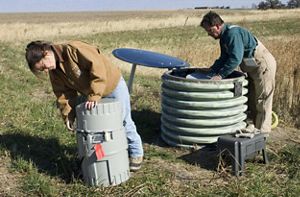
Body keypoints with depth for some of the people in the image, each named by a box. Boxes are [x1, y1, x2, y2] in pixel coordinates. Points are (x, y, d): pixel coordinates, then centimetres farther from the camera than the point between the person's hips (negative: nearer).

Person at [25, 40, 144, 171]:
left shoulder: (73, 49, -31)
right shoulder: (54, 73, -5)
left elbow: (98, 67, -35)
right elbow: (63, 94, -2)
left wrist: (93, 96, -35)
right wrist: (68, 116, -12)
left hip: (113, 85, -7)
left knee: (123, 122, 4)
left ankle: (136, 153, 22)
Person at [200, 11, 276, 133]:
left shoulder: (233, 33, -24)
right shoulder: (224, 36, 8)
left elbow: (236, 58, -32)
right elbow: (224, 58, 11)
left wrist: (220, 75, -29)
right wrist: (211, 72, 1)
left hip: (264, 66, -11)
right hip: (254, 68, 11)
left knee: (262, 101, -3)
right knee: (252, 100, 16)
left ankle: (262, 133, 5)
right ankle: (256, 128, 27)